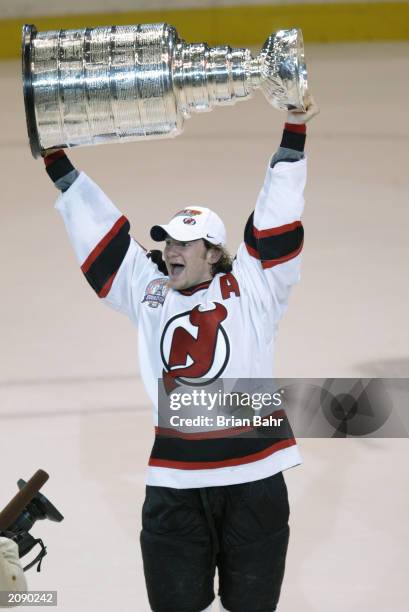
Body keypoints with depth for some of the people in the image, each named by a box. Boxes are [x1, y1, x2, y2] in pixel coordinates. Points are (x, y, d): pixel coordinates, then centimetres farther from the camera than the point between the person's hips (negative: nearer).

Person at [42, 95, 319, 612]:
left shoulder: (250, 288, 4)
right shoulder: (147, 291, 11)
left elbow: (276, 216, 0)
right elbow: (96, 225, 13)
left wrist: (294, 134, -6)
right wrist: (56, 159, 13)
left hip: (253, 475, -2)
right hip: (173, 485, 2)